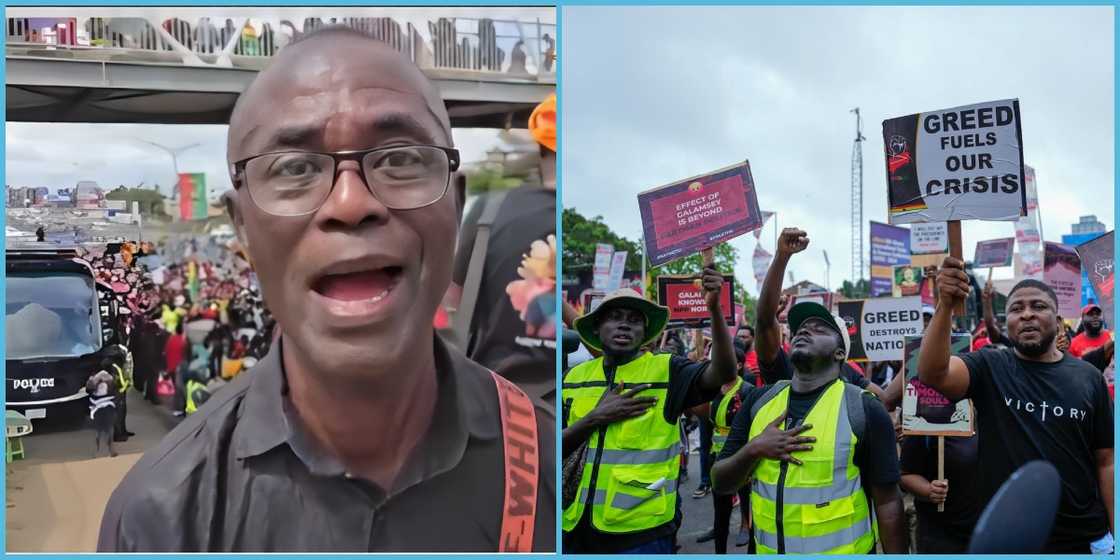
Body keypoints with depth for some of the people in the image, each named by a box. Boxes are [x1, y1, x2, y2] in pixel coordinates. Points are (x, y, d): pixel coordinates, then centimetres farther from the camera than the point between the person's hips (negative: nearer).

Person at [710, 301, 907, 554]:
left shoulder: (864, 409, -11)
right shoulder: (759, 401, -1)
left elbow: (887, 502, -9)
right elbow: (720, 483, 1)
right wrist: (753, 449, -16)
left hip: (843, 550, -3)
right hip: (767, 549, 3)